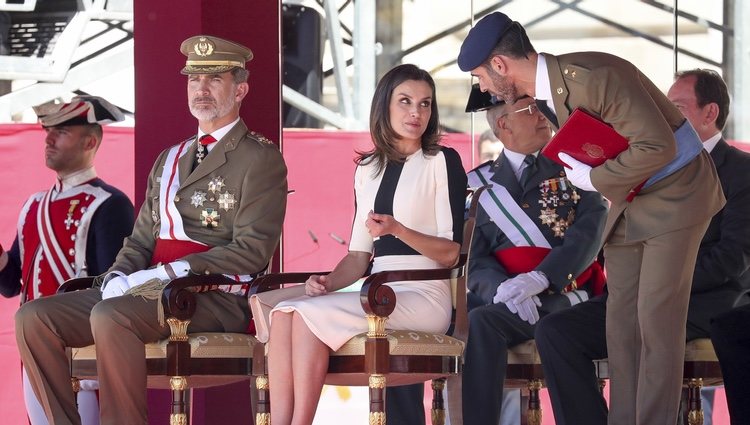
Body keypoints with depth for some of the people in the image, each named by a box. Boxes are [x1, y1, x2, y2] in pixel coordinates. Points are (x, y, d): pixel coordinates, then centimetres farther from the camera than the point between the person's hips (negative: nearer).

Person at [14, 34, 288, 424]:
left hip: (216, 299, -8)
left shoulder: (260, 158, 1)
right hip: (152, 290, 8)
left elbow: (252, 251, -10)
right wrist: (119, 277, -1)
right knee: (34, 317, -9)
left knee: (110, 316, -35)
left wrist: (169, 273, -17)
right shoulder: (169, 159, 26)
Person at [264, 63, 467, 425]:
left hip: (424, 297, -6)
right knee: (284, 313, -22)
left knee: (311, 314, -27)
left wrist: (397, 229, -19)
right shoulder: (367, 169, 20)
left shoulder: (442, 161, 2)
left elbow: (450, 253, -3)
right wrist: (327, 282, -3)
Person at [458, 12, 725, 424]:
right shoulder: (545, 93, 0)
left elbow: (658, 146, -29)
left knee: (657, 320, -10)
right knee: (621, 321, 5)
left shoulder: (591, 76, -28)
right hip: (627, 200, 9)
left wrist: (593, 179, -20)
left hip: (674, 193, -9)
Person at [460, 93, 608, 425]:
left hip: (564, 296, -2)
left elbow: (590, 230, -6)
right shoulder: (480, 184, 14)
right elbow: (475, 259, 5)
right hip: (504, 298, 2)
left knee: (481, 322, -30)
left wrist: (539, 278, -21)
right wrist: (502, 287, -19)